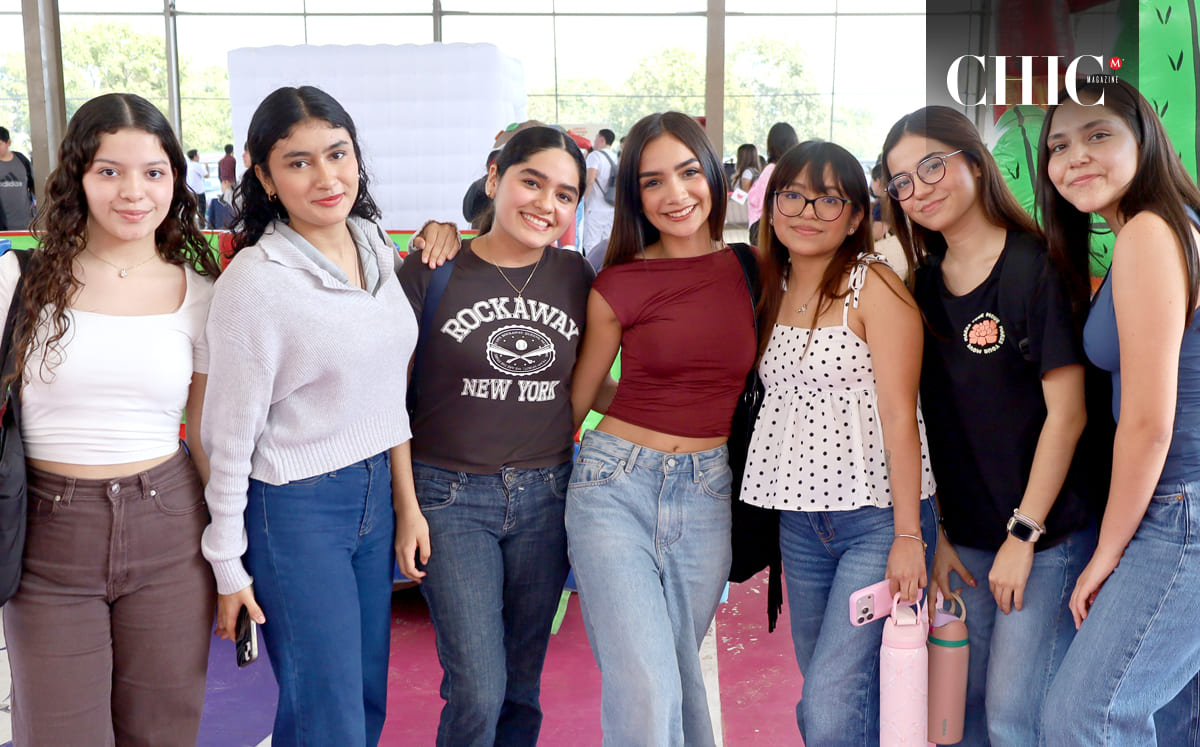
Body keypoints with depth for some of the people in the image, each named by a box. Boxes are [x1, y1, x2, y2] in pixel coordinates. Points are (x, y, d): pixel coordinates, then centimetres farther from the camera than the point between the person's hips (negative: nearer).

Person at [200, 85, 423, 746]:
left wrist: (407, 501, 12)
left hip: (375, 493, 7)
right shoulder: (255, 282, -18)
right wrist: (228, 566, -8)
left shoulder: (376, 250, 3)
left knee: (369, 693, 17)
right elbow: (229, 437, -13)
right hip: (294, 510, -7)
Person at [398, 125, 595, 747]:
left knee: (522, 682, 14)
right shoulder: (430, 273, -6)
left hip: (546, 496, 3)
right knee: (478, 691, -4)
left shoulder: (576, 276, 3)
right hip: (451, 496, -3)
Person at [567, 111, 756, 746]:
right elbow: (578, 396, 8)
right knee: (644, 690, -10)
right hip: (617, 484, -2)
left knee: (680, 670, 14)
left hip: (709, 493, 3)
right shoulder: (618, 285, -4)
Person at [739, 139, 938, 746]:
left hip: (877, 517, -7)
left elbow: (898, 414, -13)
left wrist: (908, 535, -17)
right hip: (800, 520, 7)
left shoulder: (874, 286, -8)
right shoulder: (775, 291, 12)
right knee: (822, 697, 13)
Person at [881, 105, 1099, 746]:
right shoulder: (926, 285, 7)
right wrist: (938, 534, 5)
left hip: (1047, 531, -6)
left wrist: (1023, 535, -14)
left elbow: (1066, 412, -13)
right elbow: (933, 420, 9)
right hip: (965, 536, 6)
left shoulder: (1035, 266, -11)